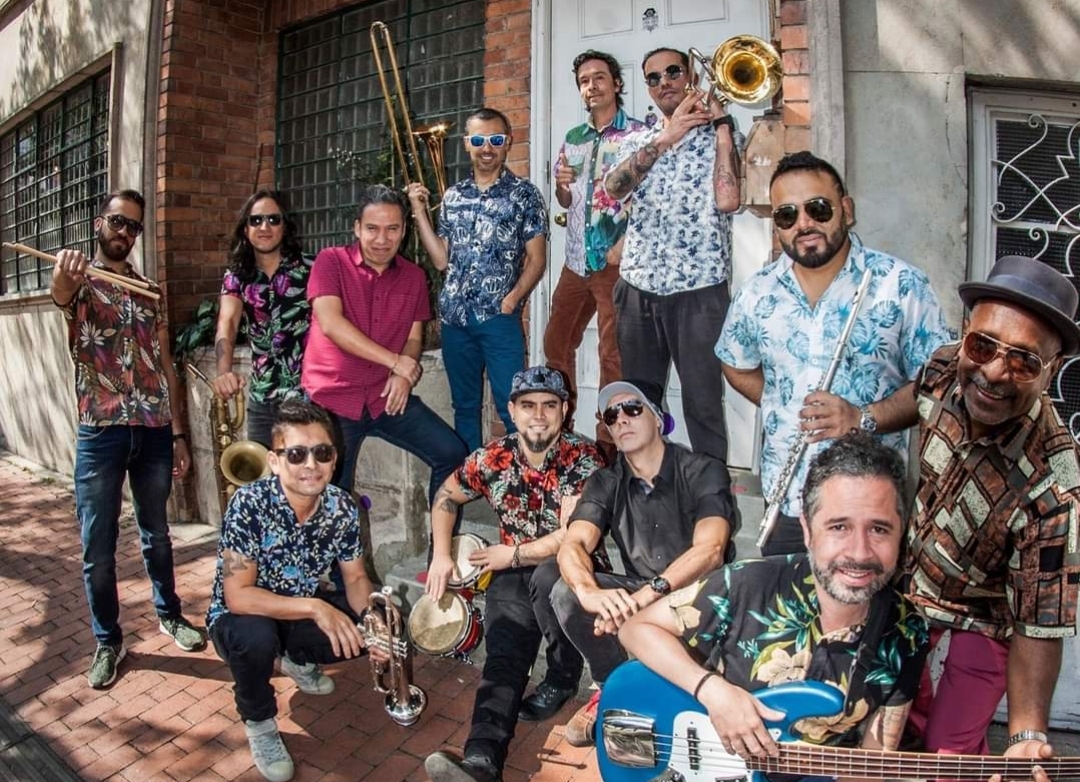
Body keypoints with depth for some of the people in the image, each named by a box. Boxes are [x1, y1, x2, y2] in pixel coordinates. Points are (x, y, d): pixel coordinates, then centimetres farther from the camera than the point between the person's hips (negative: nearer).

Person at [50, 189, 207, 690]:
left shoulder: (150, 290, 11)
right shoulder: (79, 281, 0)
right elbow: (61, 294, -27)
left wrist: (178, 433, 9)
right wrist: (63, 275, -53)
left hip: (154, 431, 3)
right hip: (100, 432, -3)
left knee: (155, 533, 18)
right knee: (97, 547, 5)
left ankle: (169, 614, 35)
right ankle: (107, 641, 22)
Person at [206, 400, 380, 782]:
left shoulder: (342, 507, -16)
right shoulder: (249, 504, -30)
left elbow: (355, 578, -6)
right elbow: (237, 596, -32)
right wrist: (316, 607, -41)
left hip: (301, 612, 5)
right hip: (240, 617, -4)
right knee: (256, 636, -37)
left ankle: (298, 660, 18)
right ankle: (259, 724, -4)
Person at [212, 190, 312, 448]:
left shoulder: (309, 269, -4)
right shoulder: (236, 277, 3)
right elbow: (227, 324, -13)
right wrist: (224, 372, -33)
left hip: (309, 397, -3)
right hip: (261, 401, 3)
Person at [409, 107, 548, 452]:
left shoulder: (524, 194, 2)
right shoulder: (452, 196, 13)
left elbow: (536, 259, -2)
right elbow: (441, 260, 11)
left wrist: (513, 298, -16)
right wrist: (420, 213, 6)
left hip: (500, 318, -4)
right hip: (454, 317, 5)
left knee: (512, 407, -5)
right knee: (464, 406, 13)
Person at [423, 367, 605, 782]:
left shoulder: (583, 458, -16)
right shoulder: (493, 458, -3)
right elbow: (446, 496, 13)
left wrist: (512, 553, -13)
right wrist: (441, 555, 2)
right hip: (513, 575, 3)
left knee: (547, 577, -36)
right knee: (503, 657, -21)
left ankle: (563, 678, -12)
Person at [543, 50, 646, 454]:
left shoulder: (638, 133, -2)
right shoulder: (572, 138, 15)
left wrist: (624, 244, -17)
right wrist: (561, 184, -2)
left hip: (615, 262, -6)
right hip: (576, 260, 7)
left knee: (612, 354, -3)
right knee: (556, 342, 12)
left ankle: (608, 443, 7)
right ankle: (559, 428, 27)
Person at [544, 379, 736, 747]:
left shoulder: (704, 472, -13)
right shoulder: (605, 484, -2)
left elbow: (710, 550, -28)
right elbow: (572, 545, -17)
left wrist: (647, 595, -41)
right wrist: (589, 591, -40)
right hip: (638, 597, 4)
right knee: (566, 593, -20)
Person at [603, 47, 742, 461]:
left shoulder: (719, 135, 5)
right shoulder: (638, 140, 15)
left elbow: (727, 199, -14)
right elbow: (614, 188, -7)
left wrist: (721, 122, -7)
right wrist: (665, 138, -15)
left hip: (698, 289, -4)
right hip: (637, 287, 4)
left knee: (703, 404, 0)